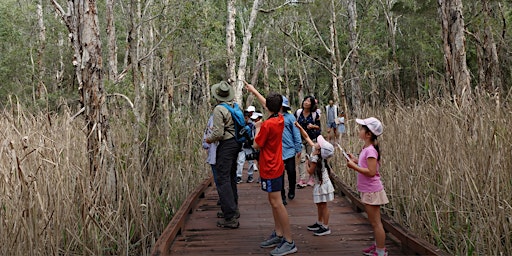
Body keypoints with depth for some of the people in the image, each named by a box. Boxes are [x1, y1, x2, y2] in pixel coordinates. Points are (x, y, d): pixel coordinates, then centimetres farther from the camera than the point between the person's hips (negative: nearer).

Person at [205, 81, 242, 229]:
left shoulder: (219, 109, -16)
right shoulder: (235, 106, 8)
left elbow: (218, 132, -20)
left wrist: (210, 139, -2)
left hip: (226, 145, -9)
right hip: (236, 143, 9)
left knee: (223, 179, -8)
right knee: (231, 177, 20)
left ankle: (230, 218, -11)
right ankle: (233, 209, 31)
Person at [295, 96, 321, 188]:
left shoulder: (315, 114, -5)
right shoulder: (298, 112, -1)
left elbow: (318, 126, 0)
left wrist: (313, 126, -19)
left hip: (312, 139, -1)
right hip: (300, 139, 1)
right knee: (301, 158, -4)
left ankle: (311, 179, 20)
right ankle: (302, 179, 0)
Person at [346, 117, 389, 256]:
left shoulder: (370, 150, -21)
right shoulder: (367, 148, 8)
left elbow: (371, 172, -27)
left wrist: (354, 167, -23)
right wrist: (355, 160, 6)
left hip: (372, 191, -10)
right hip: (368, 190, 10)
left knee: (376, 222, -1)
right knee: (374, 222, 20)